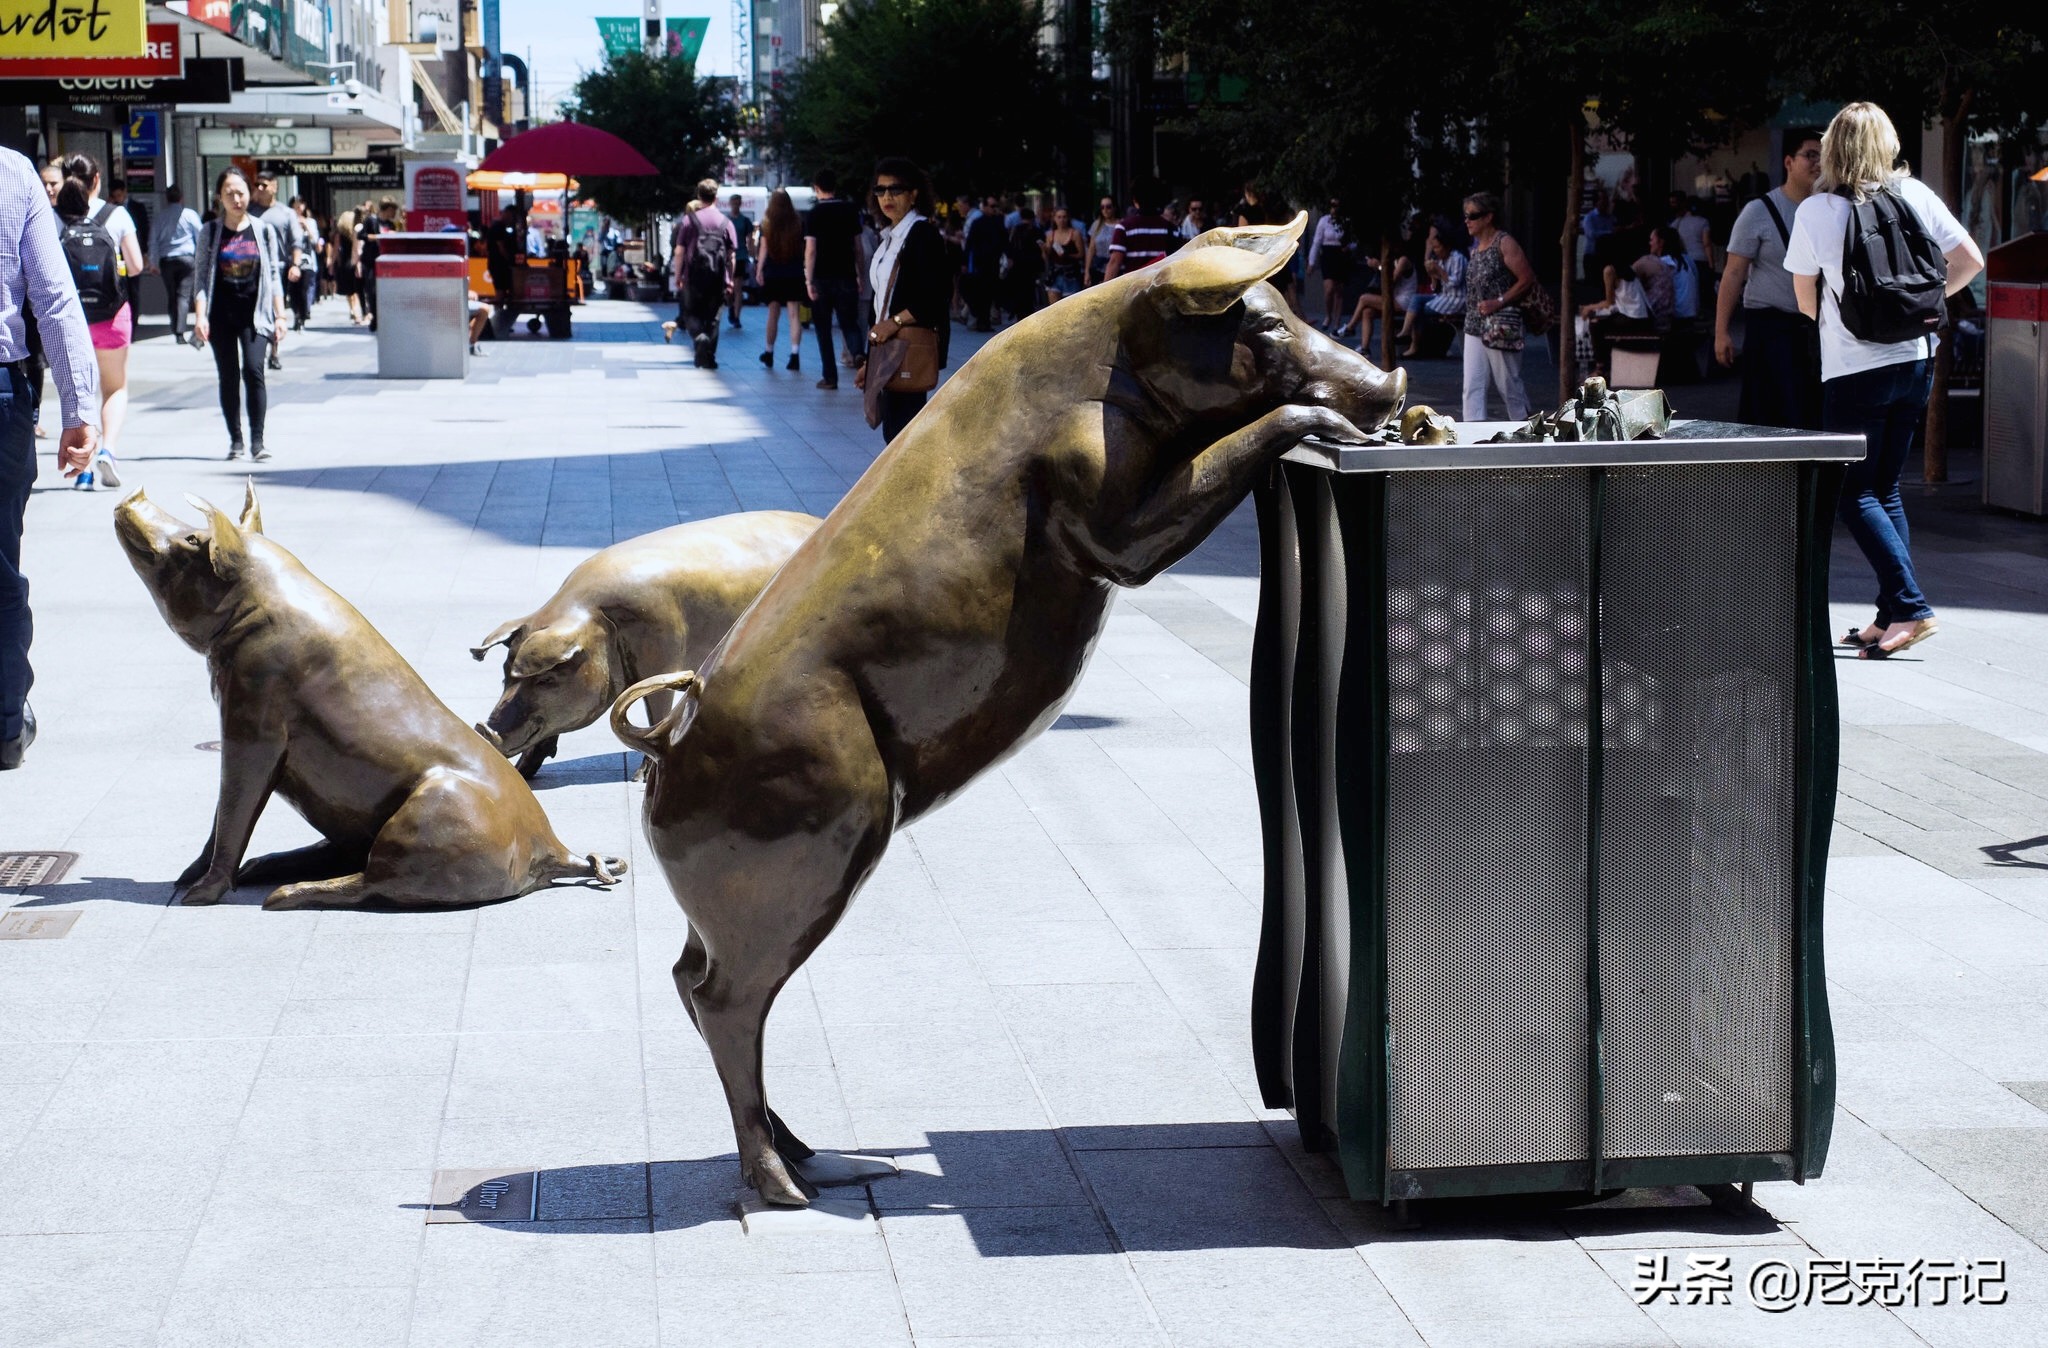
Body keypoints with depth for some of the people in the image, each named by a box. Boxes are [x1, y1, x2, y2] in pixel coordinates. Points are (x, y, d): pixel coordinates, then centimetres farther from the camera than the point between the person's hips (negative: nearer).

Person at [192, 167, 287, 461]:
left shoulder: (263, 230, 5)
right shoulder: (210, 232, 4)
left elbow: (274, 275, 6)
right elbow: (202, 277, 2)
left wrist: (280, 316, 1)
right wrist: (200, 316, -9)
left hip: (254, 312, -1)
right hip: (221, 313, 1)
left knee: (253, 370, -14)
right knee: (228, 376, 4)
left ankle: (257, 439, -11)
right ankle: (235, 440, 12)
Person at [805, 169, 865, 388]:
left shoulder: (814, 214, -6)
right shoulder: (850, 210, 3)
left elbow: (811, 249, -11)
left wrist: (809, 280, -9)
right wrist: (860, 275, 14)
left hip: (822, 279, -2)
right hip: (846, 276, 2)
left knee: (823, 329, 7)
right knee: (849, 322, 10)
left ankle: (830, 377, 6)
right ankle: (858, 353, -21)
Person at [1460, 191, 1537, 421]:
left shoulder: (1505, 243, -10)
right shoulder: (1476, 247, 13)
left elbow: (1527, 278, -14)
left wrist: (1499, 302, -18)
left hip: (1500, 325, -8)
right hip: (1474, 326, 8)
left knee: (1508, 383, 3)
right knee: (1472, 385, -2)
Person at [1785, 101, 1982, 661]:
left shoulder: (1815, 212, -9)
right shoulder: (1915, 195, 0)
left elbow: (1806, 300, 1)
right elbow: (1970, 261, 4)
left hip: (1853, 369, -5)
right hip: (1915, 361, 5)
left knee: (1854, 495, 3)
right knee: (1885, 490, 14)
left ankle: (1910, 608, -11)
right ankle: (1891, 617, 11)